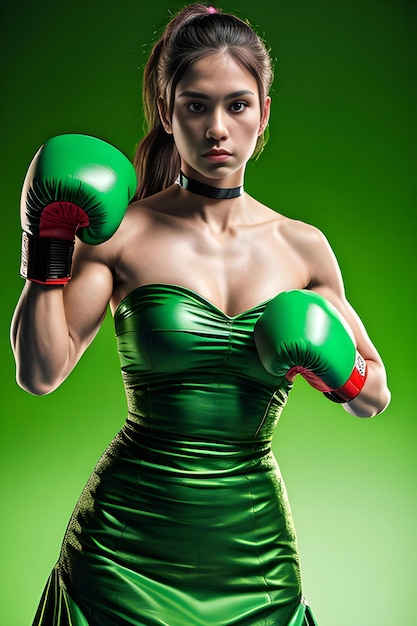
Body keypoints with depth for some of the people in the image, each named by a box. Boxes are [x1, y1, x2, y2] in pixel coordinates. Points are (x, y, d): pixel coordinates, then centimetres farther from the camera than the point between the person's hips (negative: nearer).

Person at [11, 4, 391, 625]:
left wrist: (336, 370, -11)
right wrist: (50, 244, -15)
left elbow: (376, 395, 9)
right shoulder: (124, 233, -7)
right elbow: (40, 372, -11)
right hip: (127, 544, -2)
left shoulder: (303, 247, 1)